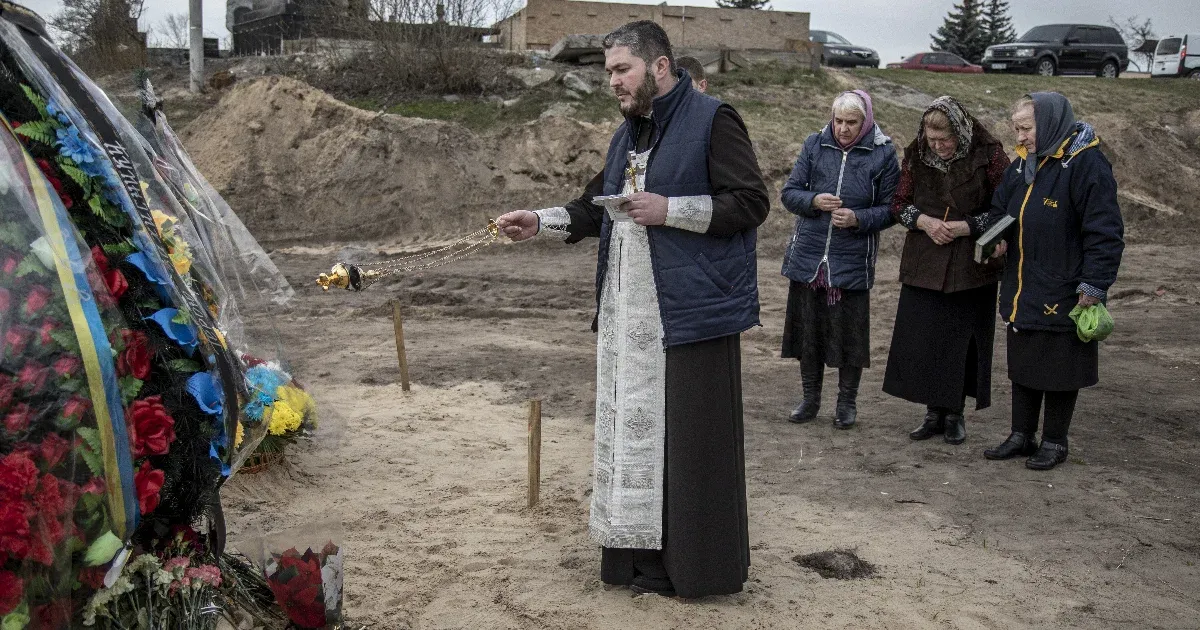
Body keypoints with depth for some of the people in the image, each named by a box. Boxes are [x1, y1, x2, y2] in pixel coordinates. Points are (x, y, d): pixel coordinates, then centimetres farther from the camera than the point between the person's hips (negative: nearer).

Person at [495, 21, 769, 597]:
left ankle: (700, 566, 12)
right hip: (628, 314, 8)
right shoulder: (628, 133, 17)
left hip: (691, 311, -8)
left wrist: (669, 210, -18)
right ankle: (642, 555, 24)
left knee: (692, 439, -2)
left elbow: (752, 202, -13)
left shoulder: (712, 121, -7)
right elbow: (594, 209, 21)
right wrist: (541, 222, 6)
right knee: (634, 431, 12)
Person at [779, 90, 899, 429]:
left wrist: (858, 219, -19)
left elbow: (889, 208, -2)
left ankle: (847, 401, 22)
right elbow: (790, 192, 4)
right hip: (808, 257, 3)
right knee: (808, 328, 10)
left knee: (850, 332, 5)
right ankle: (811, 397, 25)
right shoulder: (815, 145, 4)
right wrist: (814, 201, -16)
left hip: (852, 261, -2)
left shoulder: (882, 153, -2)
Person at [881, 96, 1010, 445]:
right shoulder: (916, 155, 0)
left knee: (964, 340, 5)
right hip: (924, 265, 3)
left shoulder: (987, 154, -9)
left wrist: (966, 226, -17)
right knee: (923, 338, 3)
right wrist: (923, 221, -11)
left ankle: (955, 414, 18)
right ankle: (934, 412, 17)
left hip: (971, 267, -3)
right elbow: (899, 203, 8)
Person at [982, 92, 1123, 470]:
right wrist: (998, 236, -1)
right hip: (1022, 293, 7)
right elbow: (1000, 208, 21)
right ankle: (1021, 436, 27)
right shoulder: (1022, 165, 8)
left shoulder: (1086, 164, -15)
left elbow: (1104, 231, -17)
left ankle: (1054, 442, 20)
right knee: (1022, 365, 15)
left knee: (1059, 370, 6)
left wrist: (1093, 285, -19)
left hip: (1062, 294, -7)